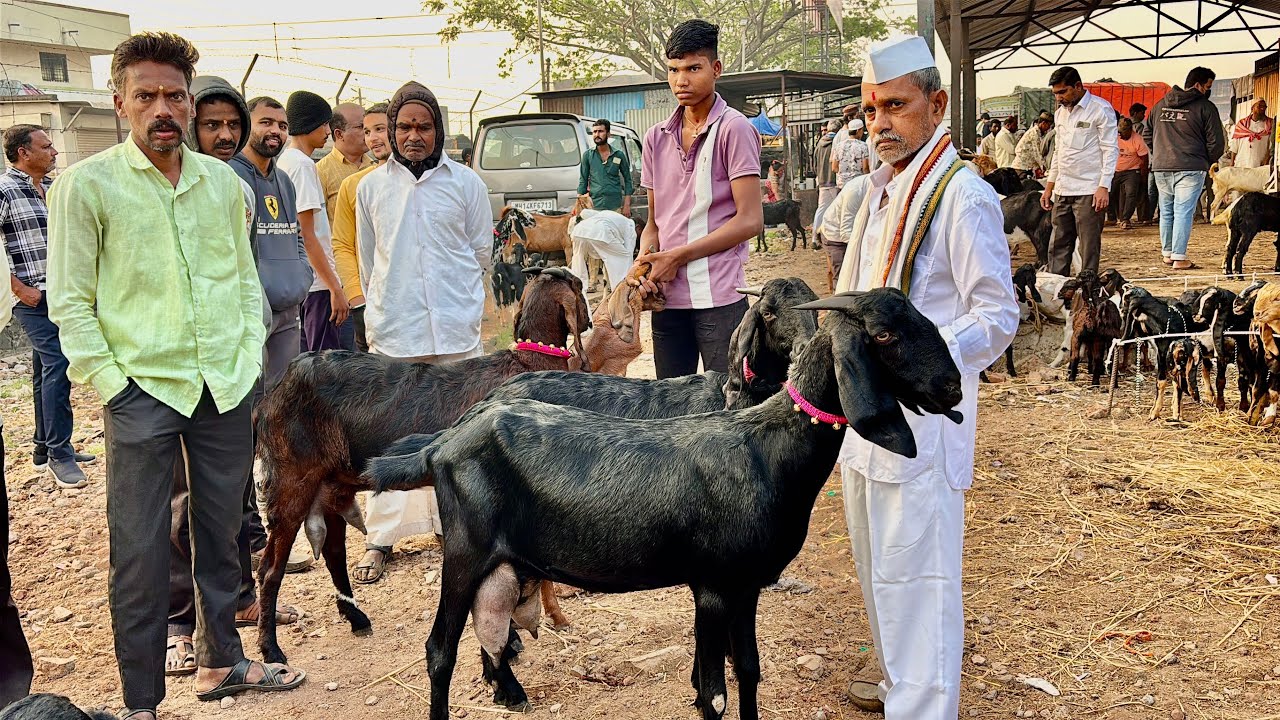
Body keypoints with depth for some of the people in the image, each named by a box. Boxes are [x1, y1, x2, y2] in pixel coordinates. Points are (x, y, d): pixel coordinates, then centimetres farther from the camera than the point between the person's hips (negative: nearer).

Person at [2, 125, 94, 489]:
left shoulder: (54, 188, 14)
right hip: (34, 295, -7)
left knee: (47, 370, 13)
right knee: (57, 365, -12)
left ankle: (46, 446, 23)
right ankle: (59, 454, -5)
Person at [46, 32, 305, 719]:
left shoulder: (224, 182, 7)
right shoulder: (85, 185, -6)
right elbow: (68, 302, -5)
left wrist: (250, 360, 6)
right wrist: (113, 383, -10)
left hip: (226, 390, 4)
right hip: (143, 392, -4)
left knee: (220, 533, 15)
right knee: (140, 551, 2)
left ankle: (221, 662, 32)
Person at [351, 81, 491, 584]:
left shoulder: (466, 182, 4)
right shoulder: (371, 186, 7)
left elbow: (482, 251, 12)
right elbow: (367, 257, 16)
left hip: (455, 327, 0)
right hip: (391, 330, 1)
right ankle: (381, 537, 8)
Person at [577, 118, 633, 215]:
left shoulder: (619, 155, 8)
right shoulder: (587, 155, 9)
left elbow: (627, 180, 11)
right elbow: (583, 180, 11)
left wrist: (627, 205, 3)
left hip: (615, 207, 0)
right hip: (594, 206, 0)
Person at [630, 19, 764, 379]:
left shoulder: (734, 129, -4)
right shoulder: (656, 138, 13)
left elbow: (750, 220, -10)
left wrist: (679, 256, -11)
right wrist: (644, 262, -4)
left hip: (719, 298, -5)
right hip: (667, 297, 5)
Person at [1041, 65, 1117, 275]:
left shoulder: (1100, 109, -5)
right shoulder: (1060, 112, 16)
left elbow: (1110, 150, -8)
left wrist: (1104, 187, -16)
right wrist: (1049, 186, 17)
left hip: (1089, 191, -7)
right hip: (1062, 191, 7)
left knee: (1089, 249, -3)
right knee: (1058, 247, 6)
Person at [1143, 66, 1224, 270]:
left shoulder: (1160, 105, 12)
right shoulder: (1205, 107, -5)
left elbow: (1147, 136, 19)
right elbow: (1216, 142, -4)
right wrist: (1208, 162, 12)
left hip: (1161, 168, 5)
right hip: (1190, 168, -5)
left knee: (1166, 212, 14)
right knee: (1183, 212, -5)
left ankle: (1167, 253, 22)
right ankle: (1179, 258, -6)